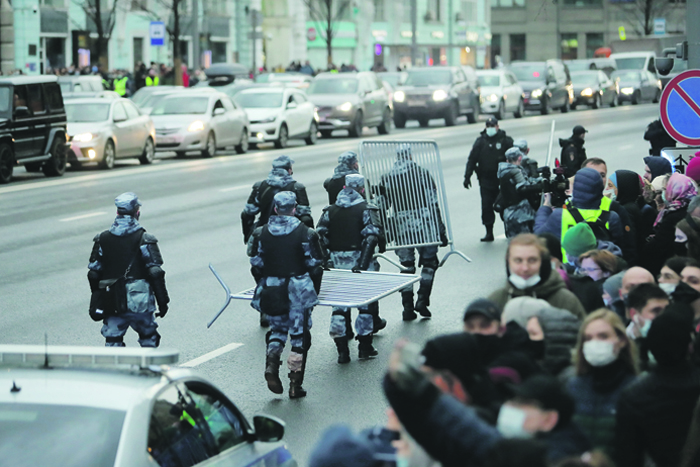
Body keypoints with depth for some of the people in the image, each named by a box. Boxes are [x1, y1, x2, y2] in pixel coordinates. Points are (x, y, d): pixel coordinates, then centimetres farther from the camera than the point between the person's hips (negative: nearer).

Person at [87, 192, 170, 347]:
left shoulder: (102, 239, 4)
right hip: (139, 302, -3)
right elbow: (155, 273, -10)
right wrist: (163, 301, -3)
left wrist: (96, 303, 17)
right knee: (148, 339, 15)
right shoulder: (144, 239, -7)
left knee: (113, 342, 6)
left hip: (112, 304, 3)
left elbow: (93, 274, 7)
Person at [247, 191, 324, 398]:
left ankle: (271, 363, -3)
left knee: (277, 329, 23)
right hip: (298, 289, -2)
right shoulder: (305, 234, -8)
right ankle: (295, 385, 7)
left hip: (271, 291, 3)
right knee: (299, 335, 7)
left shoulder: (260, 234, -1)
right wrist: (314, 292, 9)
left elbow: (256, 265, 4)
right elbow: (315, 266, -3)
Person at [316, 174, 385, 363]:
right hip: (360, 261, -3)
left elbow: (320, 236, 0)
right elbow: (372, 236, -16)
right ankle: (365, 347, 11)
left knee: (339, 304, 8)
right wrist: (363, 263, -20)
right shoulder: (366, 209, -5)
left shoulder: (330, 211, 7)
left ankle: (342, 350, 5)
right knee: (366, 303, 9)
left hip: (337, 263, 3)